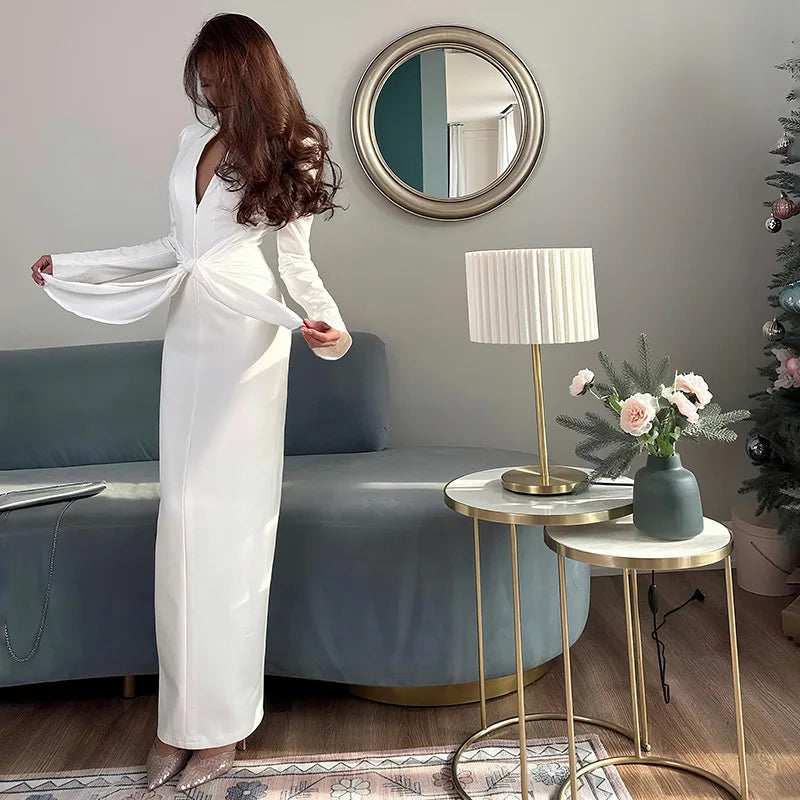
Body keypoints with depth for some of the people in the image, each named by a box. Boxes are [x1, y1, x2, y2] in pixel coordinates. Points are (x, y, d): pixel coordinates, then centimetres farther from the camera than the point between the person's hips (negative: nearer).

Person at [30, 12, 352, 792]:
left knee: (229, 523, -4)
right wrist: (71, 264, 22)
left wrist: (326, 319, -23)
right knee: (181, 519, 4)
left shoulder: (284, 155, -2)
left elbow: (296, 260, -2)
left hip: (246, 347, -6)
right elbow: (174, 248, 18)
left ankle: (223, 721, 10)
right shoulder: (194, 141, 14)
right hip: (189, 340, 6)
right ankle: (181, 712, 14)